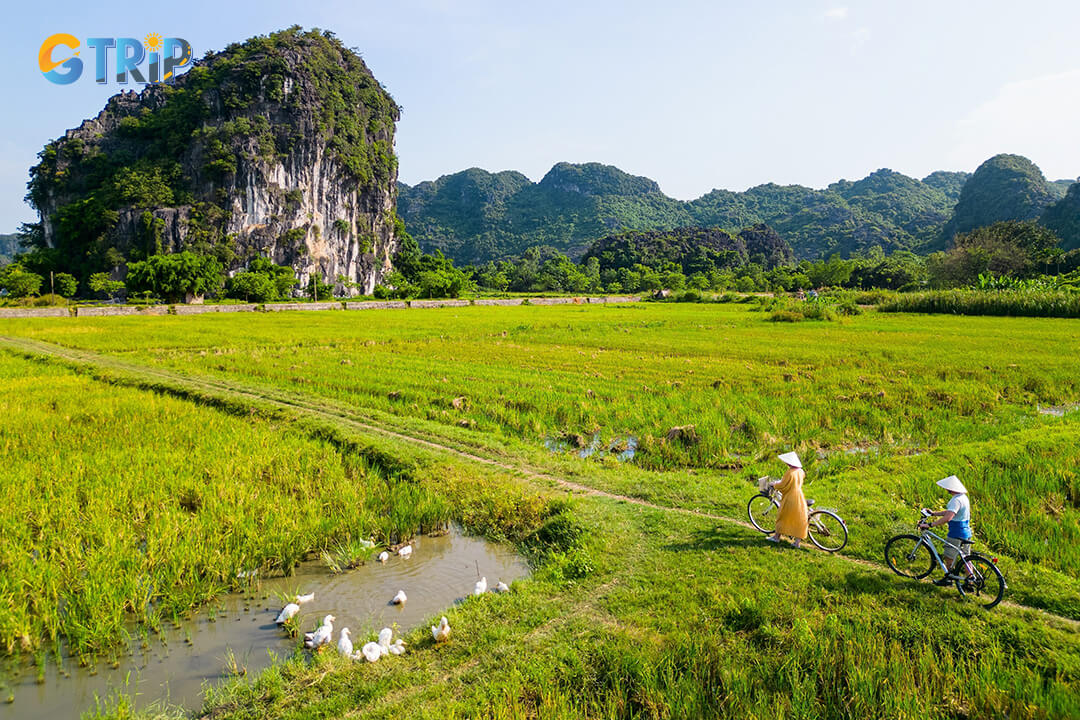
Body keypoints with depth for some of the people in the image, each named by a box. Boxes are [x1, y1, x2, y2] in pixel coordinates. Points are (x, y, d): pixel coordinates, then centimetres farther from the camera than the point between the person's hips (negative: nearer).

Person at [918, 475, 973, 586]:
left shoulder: (956, 500, -23)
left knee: (949, 557, 7)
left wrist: (929, 524, -32)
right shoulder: (963, 497, 9)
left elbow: (948, 517, -33)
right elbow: (949, 511, 18)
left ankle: (948, 578, 19)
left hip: (956, 534, -9)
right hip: (966, 533, 9)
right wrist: (933, 514, 18)